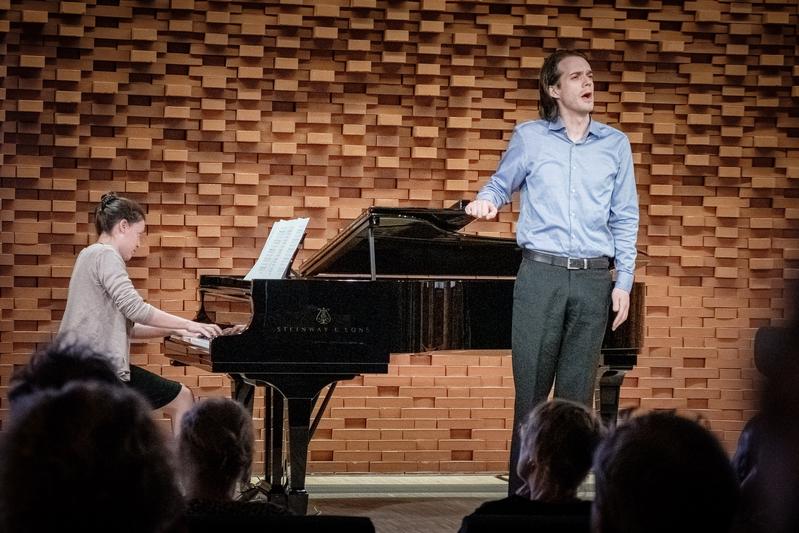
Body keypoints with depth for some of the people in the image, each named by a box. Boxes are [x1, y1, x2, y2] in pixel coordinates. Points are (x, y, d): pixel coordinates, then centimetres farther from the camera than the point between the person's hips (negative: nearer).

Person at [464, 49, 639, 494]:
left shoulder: (616, 144, 9)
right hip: (541, 274, -1)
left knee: (577, 395, 3)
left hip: (594, 279, 1)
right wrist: (487, 201, -8)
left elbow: (625, 219, 10)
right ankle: (522, 493, 4)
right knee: (531, 391, -2)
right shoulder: (530, 137, 6)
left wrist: (624, 283, 4)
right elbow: (502, 183, 17)